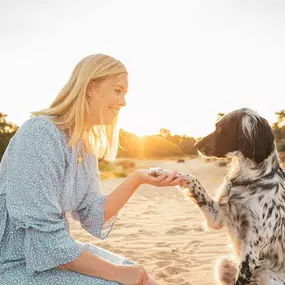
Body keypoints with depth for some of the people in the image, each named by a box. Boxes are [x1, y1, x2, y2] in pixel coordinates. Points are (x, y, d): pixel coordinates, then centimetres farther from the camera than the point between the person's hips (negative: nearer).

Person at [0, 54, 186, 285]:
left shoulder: (86, 145, 6)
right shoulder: (40, 134, -21)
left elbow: (92, 216, 2)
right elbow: (44, 241, -25)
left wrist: (137, 179, -10)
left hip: (57, 251, 8)